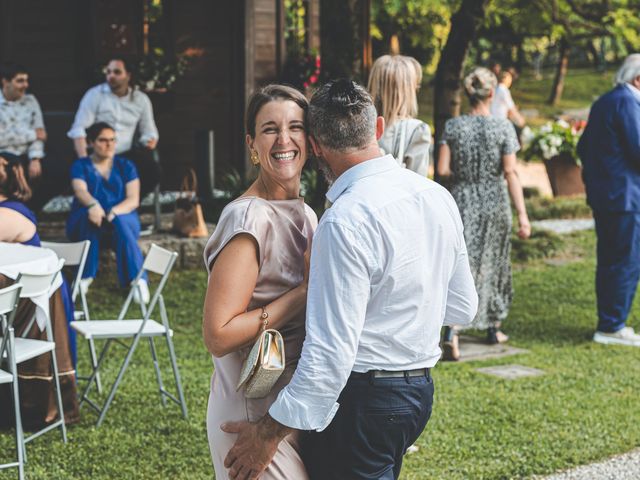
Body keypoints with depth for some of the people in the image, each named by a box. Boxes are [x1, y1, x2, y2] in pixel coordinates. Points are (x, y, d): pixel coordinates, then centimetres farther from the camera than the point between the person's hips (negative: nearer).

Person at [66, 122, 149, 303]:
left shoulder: (125, 166, 11)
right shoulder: (81, 165, 8)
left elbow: (134, 200, -3)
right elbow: (80, 191, -14)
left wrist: (114, 212, -25)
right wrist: (93, 205, -38)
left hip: (122, 219, 0)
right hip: (82, 225, 0)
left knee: (120, 221, -36)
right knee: (89, 215, -35)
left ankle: (137, 280, -39)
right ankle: (86, 275, -31)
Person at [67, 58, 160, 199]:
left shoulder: (141, 99, 12)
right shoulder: (94, 95, 2)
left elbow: (149, 133, 16)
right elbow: (79, 130, -5)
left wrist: (150, 142, -10)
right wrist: (84, 161, -19)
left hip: (126, 156, 3)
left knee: (152, 170, -26)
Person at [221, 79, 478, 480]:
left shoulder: (346, 221, -23)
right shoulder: (438, 196, 2)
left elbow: (331, 352, -25)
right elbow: (462, 308, 11)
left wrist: (270, 432, -18)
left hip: (363, 399, -8)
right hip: (420, 387, 8)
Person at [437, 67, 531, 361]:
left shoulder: (453, 126, -3)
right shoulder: (503, 128, -7)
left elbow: (442, 170, -6)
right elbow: (511, 174, -10)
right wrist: (522, 215, -8)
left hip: (462, 202, 0)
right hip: (494, 203, 0)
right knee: (493, 262, 17)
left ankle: (452, 332, -18)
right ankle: (493, 328, 31)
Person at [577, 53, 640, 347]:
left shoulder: (603, 102, 15)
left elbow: (583, 147, 20)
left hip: (603, 196, 10)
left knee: (609, 261, 14)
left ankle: (608, 324, 22)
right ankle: (612, 328, -1)